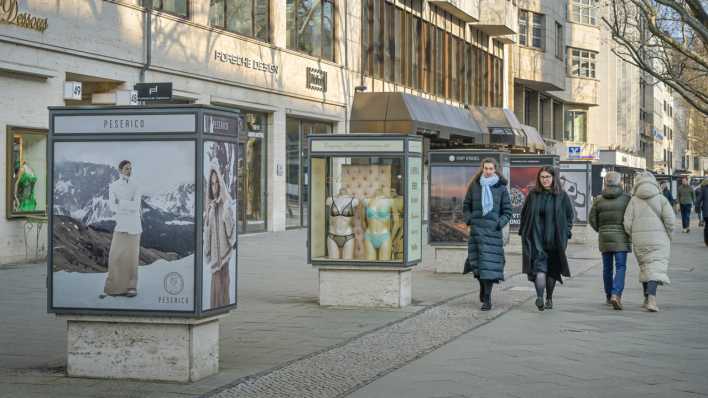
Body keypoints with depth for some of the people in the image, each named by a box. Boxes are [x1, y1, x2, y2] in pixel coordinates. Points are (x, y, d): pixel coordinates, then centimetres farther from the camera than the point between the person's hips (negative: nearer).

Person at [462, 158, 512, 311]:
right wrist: (469, 220, -1)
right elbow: (466, 206, 15)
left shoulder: (501, 188, 2)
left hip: (493, 231, -2)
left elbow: (507, 212, 5)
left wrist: (500, 223, -9)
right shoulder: (474, 186, 6)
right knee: (477, 261, -1)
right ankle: (483, 287, 27)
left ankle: (487, 299, -5)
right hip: (476, 230, 2)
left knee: (490, 263, -6)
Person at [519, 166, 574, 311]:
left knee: (552, 270, 9)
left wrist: (565, 234, -1)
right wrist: (523, 233, 6)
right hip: (536, 238, -1)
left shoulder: (562, 196, 3)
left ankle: (549, 298, 22)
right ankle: (539, 298, -25)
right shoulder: (532, 195, 6)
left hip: (554, 239, 1)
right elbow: (524, 214, 14)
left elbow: (570, 215, 8)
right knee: (539, 267, -14)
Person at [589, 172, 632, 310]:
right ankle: (616, 294, -21)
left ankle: (608, 296, 24)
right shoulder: (626, 198, -6)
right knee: (620, 267, -4)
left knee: (607, 267, 14)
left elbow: (592, 219, 3)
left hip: (604, 238, 3)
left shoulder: (599, 200, 2)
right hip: (621, 238, -3)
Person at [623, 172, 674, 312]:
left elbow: (627, 223, -3)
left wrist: (633, 237, 13)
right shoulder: (661, 198, 0)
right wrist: (668, 235, 6)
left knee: (645, 267, 19)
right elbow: (670, 218, -10)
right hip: (658, 238, -2)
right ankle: (651, 299, -24)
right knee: (655, 269, -6)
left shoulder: (634, 200, 3)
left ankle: (647, 299, 24)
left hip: (639, 240, 2)